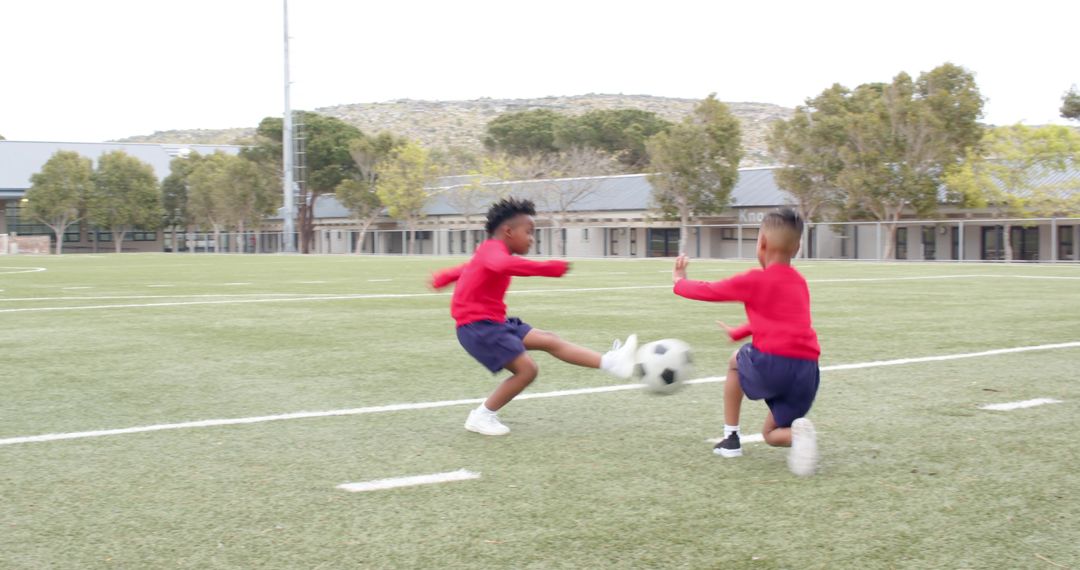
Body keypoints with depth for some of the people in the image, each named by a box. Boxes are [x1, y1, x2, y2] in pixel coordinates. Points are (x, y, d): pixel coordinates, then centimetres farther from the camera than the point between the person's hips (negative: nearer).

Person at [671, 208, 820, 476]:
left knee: (736, 361, 32)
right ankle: (798, 432, -14)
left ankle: (731, 438, 29)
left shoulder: (756, 280, 1)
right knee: (771, 434, 23)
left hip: (771, 364, -5)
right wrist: (738, 333, 49)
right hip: (807, 373, 5)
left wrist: (680, 282, 31)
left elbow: (709, 291, 12)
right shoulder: (799, 282, 20)